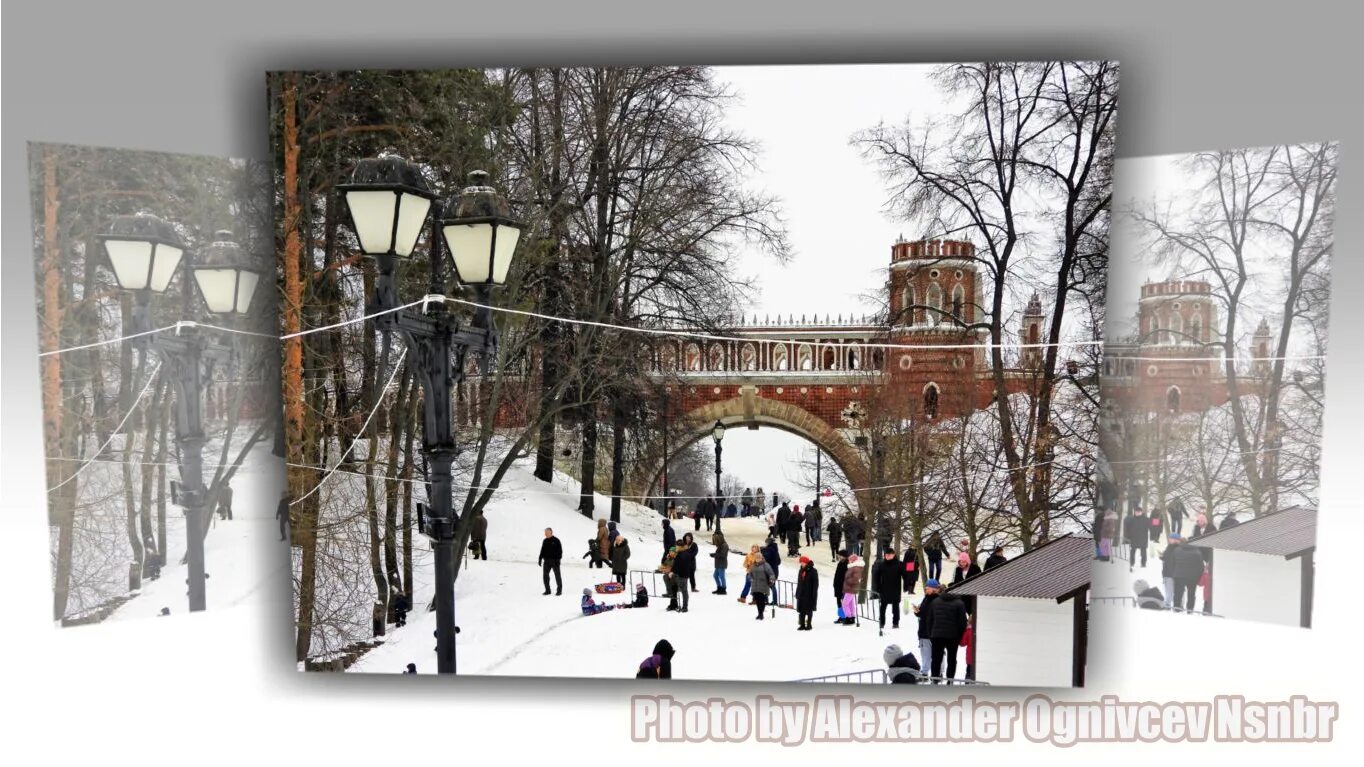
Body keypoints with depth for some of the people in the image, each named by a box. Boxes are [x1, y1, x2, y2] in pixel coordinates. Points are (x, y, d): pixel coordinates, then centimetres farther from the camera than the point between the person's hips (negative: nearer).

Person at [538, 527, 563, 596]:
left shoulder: (556, 540, -8)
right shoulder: (545, 541, 9)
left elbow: (560, 551, -9)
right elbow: (542, 551, 16)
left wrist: (558, 559, -15)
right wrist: (540, 559, 10)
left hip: (554, 560, -5)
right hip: (546, 561, 6)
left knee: (557, 575, 2)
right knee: (545, 575, 5)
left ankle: (559, 590, 10)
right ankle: (547, 590, 16)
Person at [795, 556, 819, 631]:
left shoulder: (813, 571, -11)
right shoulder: (801, 571, 10)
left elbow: (815, 584, -12)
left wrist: (814, 595, -16)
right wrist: (797, 593, 14)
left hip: (809, 594, -7)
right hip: (801, 594, 7)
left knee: (809, 610, 3)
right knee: (801, 610, 8)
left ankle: (809, 624, 12)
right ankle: (802, 625, 15)